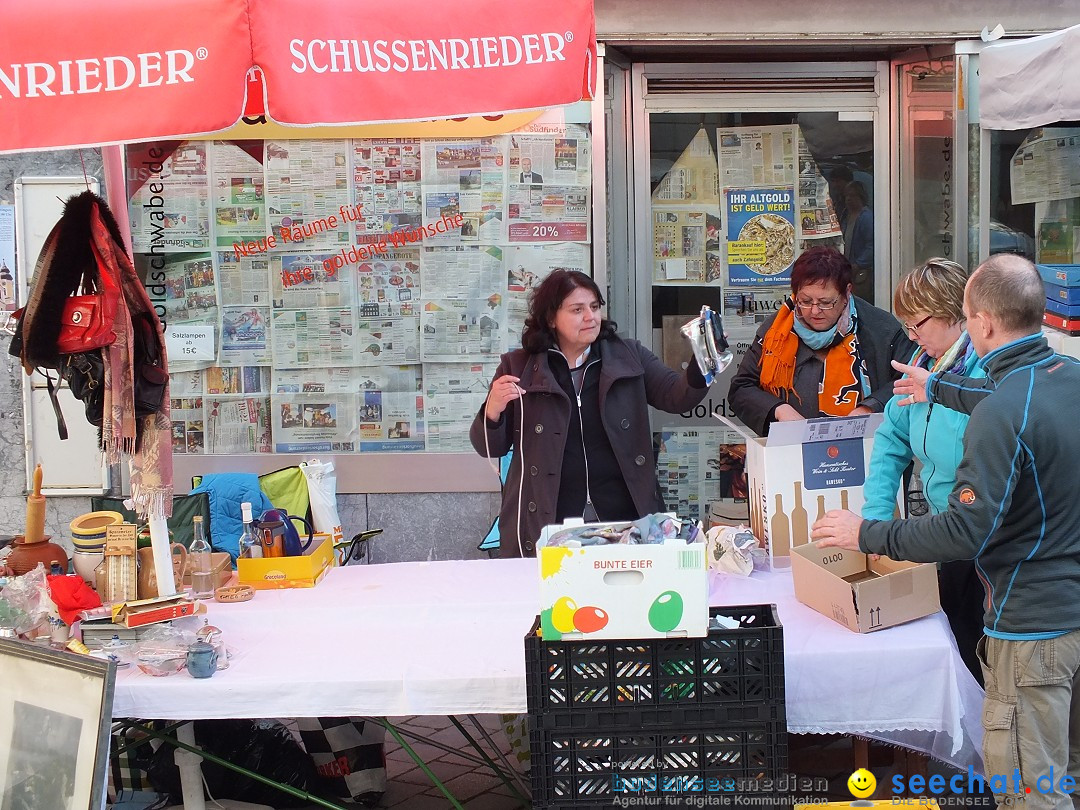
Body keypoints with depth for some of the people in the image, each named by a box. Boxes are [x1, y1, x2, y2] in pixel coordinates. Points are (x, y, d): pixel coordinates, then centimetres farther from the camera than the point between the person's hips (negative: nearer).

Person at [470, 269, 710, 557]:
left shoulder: (629, 355, 6)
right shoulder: (518, 367, 3)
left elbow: (677, 397, -3)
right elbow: (489, 447, 5)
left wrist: (701, 365, -23)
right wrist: (493, 409, -16)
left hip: (625, 516, 1)